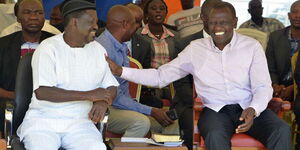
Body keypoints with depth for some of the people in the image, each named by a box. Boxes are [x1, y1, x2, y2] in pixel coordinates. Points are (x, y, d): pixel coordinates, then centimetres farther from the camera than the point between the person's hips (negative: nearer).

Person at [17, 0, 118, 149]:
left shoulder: (98, 50, 12)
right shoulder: (49, 48, -5)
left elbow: (111, 87, 16)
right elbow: (41, 92, -16)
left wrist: (103, 102, -9)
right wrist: (88, 95, -16)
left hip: (79, 121, 3)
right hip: (43, 120, -3)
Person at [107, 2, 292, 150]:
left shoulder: (251, 46, 2)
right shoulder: (195, 49, 5)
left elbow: (263, 87, -2)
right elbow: (160, 76, 7)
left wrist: (252, 110, -25)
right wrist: (120, 71, -4)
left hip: (251, 108, 1)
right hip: (215, 110, 0)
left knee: (282, 130, -30)